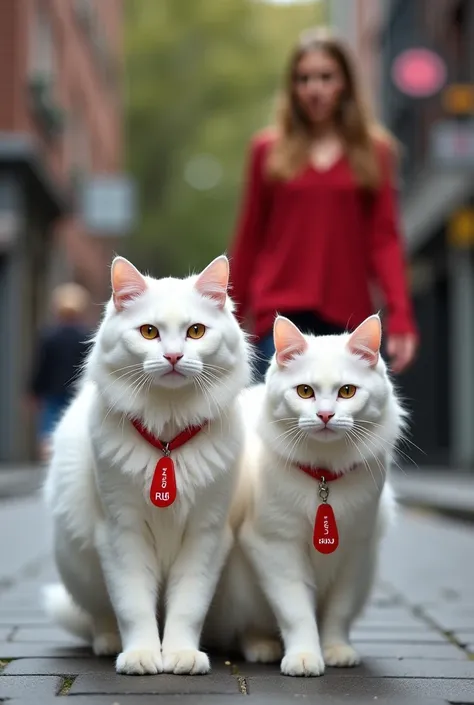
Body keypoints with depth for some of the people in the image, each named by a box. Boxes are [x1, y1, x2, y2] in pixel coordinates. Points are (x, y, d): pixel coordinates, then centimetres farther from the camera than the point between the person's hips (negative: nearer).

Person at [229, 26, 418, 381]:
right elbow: (249, 236, 9)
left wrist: (400, 315, -11)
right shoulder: (269, 149, 4)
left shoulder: (373, 150, 4)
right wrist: (229, 317, 10)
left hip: (347, 314, 1)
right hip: (281, 312, -1)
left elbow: (384, 238, 0)